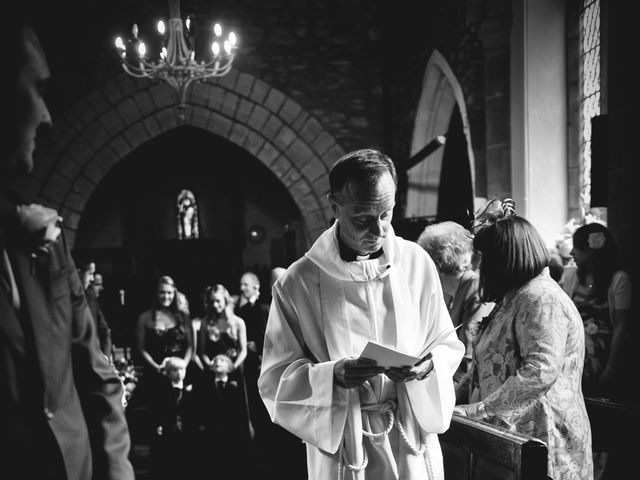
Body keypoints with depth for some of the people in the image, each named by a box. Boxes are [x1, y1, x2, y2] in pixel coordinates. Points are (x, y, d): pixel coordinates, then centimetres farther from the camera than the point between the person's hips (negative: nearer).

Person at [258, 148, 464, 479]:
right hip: (341, 446, -2)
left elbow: (449, 347, 4)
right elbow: (274, 380, -8)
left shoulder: (417, 262, -3)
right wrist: (333, 376, -24)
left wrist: (428, 366, -17)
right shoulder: (298, 283, -11)